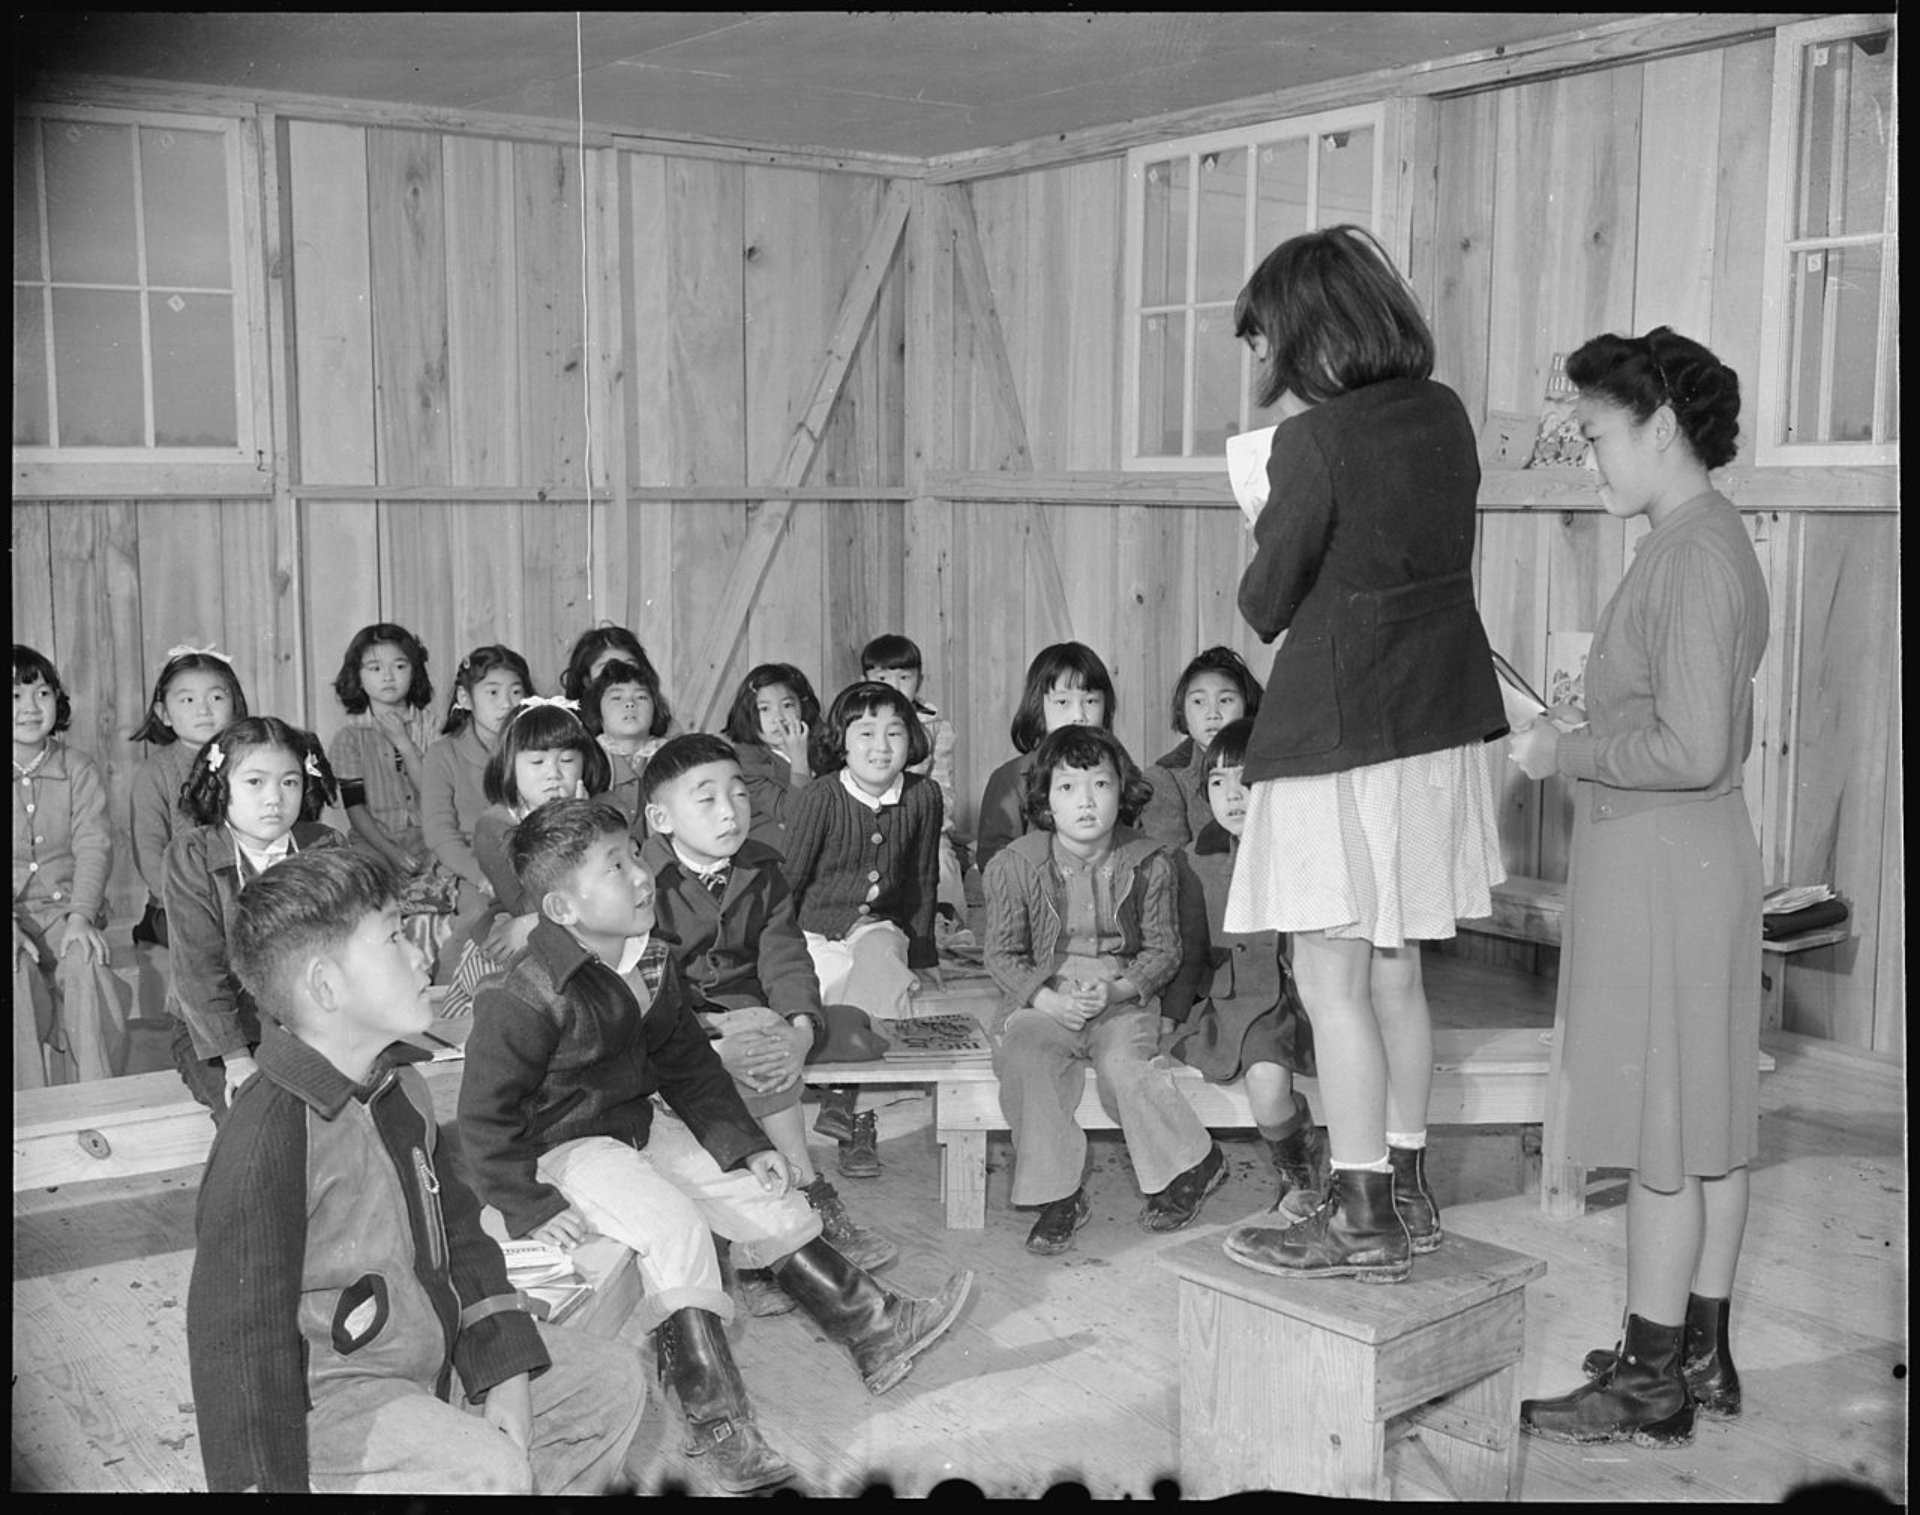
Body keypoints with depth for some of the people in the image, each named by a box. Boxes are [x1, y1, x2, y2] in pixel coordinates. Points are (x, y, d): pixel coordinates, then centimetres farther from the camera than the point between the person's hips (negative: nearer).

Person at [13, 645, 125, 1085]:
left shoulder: (79, 770, 4)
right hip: (14, 912, -1)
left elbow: (93, 846, -3)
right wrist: (10, 925, -22)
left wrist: (81, 915, -18)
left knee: (85, 966, -27)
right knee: (17, 973, -29)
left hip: (65, 905, 1)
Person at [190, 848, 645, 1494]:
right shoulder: (268, 1138, -25)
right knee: (488, 1470, -29)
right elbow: (238, 1341, -24)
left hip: (433, 1353, 9)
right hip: (321, 1395, -8)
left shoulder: (401, 1087, 5)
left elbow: (458, 1233, 12)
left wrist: (508, 1376, 3)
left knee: (614, 1380, 6)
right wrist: (273, 1483, -24)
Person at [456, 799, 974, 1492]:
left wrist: (746, 1145, 5)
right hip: (560, 1148, -8)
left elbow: (687, 1064, 10)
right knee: (672, 1223, -28)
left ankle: (875, 1330, 14)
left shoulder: (649, 960, -1)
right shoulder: (525, 997, -26)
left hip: (638, 1122, 8)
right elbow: (484, 1116, -20)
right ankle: (717, 1422, -23)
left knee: (757, 1187, 4)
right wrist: (531, 1209, -24)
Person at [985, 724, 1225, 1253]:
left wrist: (1118, 989, -17)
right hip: (1046, 999, 1)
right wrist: (1047, 998, -17)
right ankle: (1058, 1194, -17)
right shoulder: (1014, 866, -4)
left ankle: (1194, 1161, -1)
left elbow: (1163, 949, 2)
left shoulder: (1147, 863, -3)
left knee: (1122, 1067, -29)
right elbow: (1002, 954, 0)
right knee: (1021, 1051, -30)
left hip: (1123, 999, -1)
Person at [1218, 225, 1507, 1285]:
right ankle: (1405, 1194, 27)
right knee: (1395, 971, 16)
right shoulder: (1443, 414, 5)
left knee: (1331, 981, 1)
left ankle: (1362, 1222, 8)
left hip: (1340, 731, -8)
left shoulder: (1315, 441, -16)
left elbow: (1267, 606, -10)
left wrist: (1264, 536, 9)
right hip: (1439, 718, 8)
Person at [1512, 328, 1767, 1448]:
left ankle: (1653, 1388, 11)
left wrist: (1565, 753, -12)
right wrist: (1588, 734, 14)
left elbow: (1693, 749, -24)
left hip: (1663, 864, -10)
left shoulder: (1691, 554, -18)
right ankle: (1703, 1353, 27)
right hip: (1708, 853, 10)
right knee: (1710, 1117, 15)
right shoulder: (1716, 538, 12)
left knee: (1662, 1128, -1)